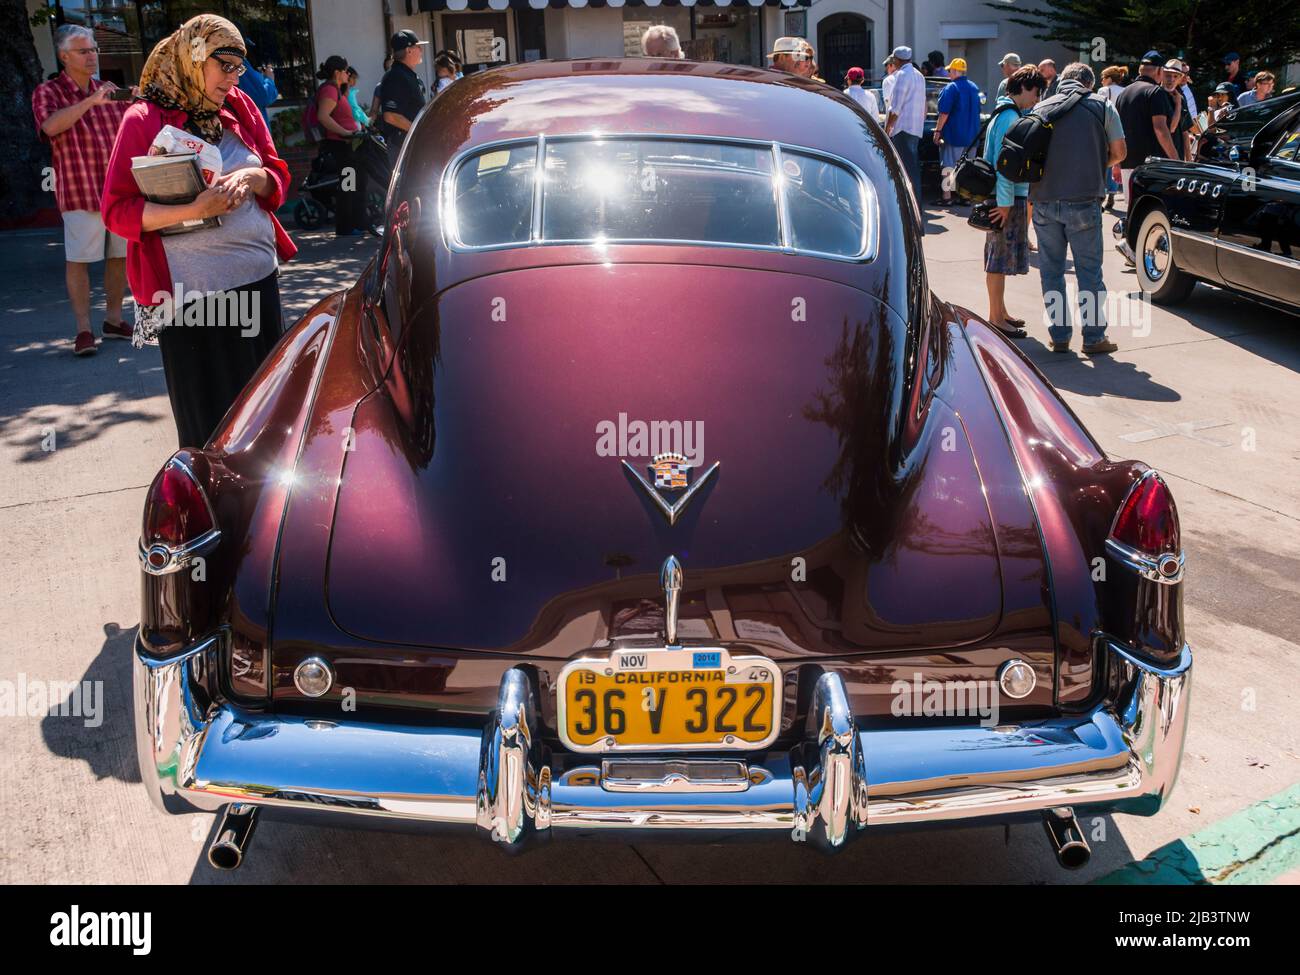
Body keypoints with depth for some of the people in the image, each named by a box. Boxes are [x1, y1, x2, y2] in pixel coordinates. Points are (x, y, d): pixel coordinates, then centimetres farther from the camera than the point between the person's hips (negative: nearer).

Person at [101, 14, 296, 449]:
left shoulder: (241, 107, 10)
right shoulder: (144, 120, -5)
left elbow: (279, 176, 14)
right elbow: (117, 210, -8)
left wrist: (254, 177, -10)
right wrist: (193, 210, -22)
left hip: (258, 278, 5)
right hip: (191, 293, -5)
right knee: (209, 419, 2)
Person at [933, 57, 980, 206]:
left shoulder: (950, 88, -12)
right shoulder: (973, 88, 12)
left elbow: (944, 113, -17)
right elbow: (976, 111, 20)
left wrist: (938, 130, -12)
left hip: (953, 135, -7)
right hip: (971, 135, 7)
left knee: (949, 166, -3)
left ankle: (947, 196, -6)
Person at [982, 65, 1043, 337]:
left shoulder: (1006, 113, 17)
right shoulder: (1009, 116, -15)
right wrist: (1005, 202, -23)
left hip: (1009, 196, 10)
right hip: (1006, 198, -10)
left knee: (999, 258, 15)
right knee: (999, 259, -6)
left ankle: (1000, 312, 24)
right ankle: (996, 318, -1)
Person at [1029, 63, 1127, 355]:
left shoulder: (1041, 107, 9)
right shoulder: (1101, 106, 4)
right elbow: (1118, 152, 4)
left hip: (1044, 200, 2)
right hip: (1083, 200, -2)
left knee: (1051, 270, 10)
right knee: (1089, 270, 5)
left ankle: (1059, 336, 13)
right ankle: (1094, 337, 7)